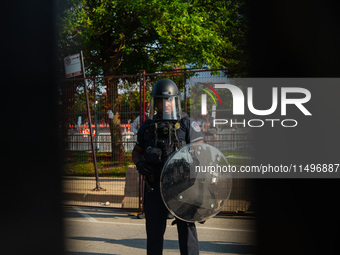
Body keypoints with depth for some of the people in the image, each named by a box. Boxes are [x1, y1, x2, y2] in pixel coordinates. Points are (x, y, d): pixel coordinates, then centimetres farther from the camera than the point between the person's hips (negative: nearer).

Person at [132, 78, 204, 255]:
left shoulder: (188, 125, 0)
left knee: (186, 228, -4)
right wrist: (140, 164, -3)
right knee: (154, 230, 12)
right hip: (154, 187, 3)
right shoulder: (147, 128, 9)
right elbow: (136, 152, 18)